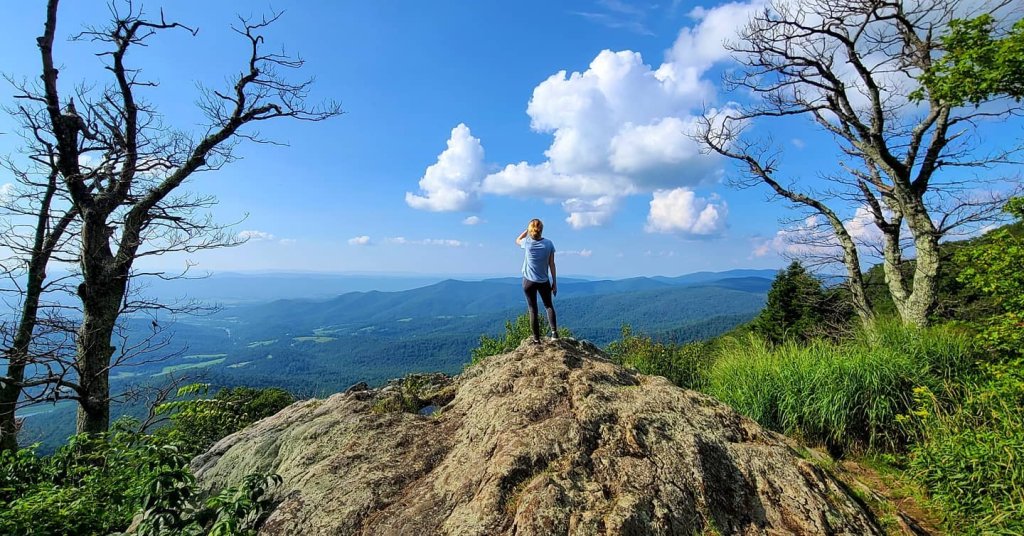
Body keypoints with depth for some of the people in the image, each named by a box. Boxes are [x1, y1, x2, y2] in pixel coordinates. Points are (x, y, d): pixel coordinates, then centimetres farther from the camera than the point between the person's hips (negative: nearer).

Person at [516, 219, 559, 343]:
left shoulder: (527, 242, -9)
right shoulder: (548, 244, -7)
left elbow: (517, 240, 16)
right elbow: (552, 265, -2)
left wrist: (527, 230, 8)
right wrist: (554, 282, 5)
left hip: (529, 281, -1)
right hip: (544, 281, 1)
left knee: (532, 309, 6)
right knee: (548, 306, 19)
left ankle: (536, 339, 10)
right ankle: (554, 331, 4)